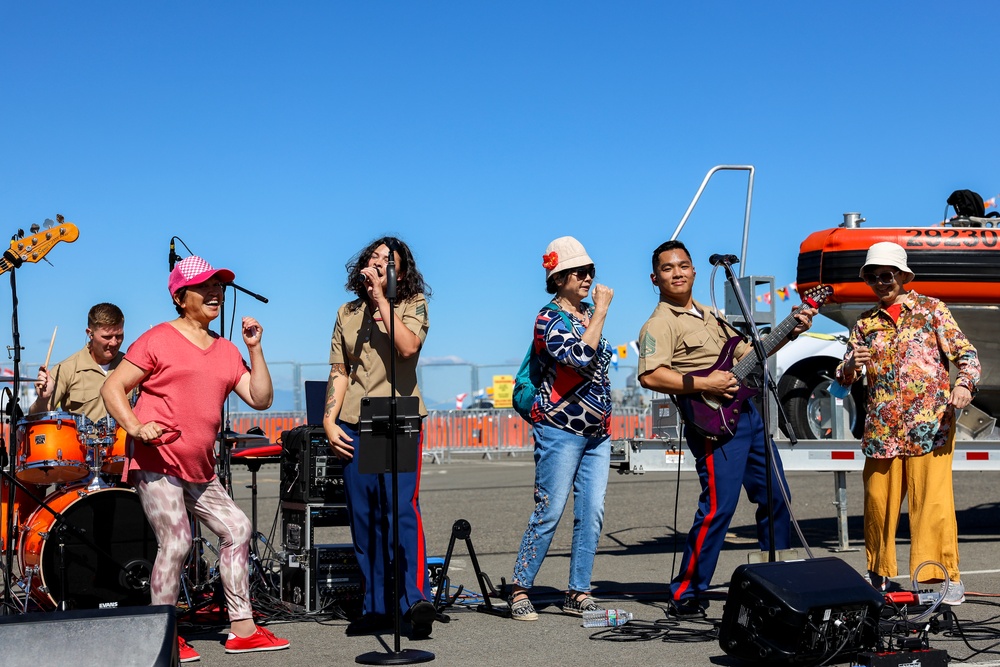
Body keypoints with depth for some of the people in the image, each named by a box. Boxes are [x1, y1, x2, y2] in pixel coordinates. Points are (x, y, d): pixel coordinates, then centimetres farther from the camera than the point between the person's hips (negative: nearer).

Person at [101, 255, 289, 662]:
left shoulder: (227, 351, 15)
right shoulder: (158, 340, -3)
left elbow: (260, 399, 8)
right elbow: (112, 388, -5)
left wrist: (255, 348, 1)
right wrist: (136, 427, -21)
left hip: (199, 469, 7)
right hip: (156, 460, -7)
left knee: (236, 528, 6)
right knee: (176, 541, -14)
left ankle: (242, 628, 13)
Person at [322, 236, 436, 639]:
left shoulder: (412, 304, 5)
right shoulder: (348, 314, 18)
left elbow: (408, 347, -15)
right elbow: (339, 373, 17)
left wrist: (381, 300, -13)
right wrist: (329, 421, 6)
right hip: (355, 425, 4)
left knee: (401, 509, -16)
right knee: (363, 518, 3)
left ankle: (415, 600, -18)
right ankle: (376, 607, 8)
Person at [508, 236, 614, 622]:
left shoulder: (588, 314, 16)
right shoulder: (549, 319, -8)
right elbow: (581, 357, -24)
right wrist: (601, 311, -18)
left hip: (597, 432, 7)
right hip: (561, 430, -7)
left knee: (592, 514, 3)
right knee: (549, 513, -7)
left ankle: (578, 594, 9)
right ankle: (519, 590, 2)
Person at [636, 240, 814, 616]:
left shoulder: (710, 316, 21)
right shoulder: (660, 324, -7)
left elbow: (747, 354, 28)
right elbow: (650, 376, -21)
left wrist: (790, 332, 17)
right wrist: (704, 384, -22)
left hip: (747, 413, 9)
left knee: (776, 497, 13)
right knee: (719, 507, -12)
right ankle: (685, 595, -2)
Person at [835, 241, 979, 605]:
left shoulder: (932, 309, 7)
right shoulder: (865, 323, 15)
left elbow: (966, 353, 3)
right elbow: (843, 378, 13)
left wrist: (964, 384, -17)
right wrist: (852, 365, -10)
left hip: (930, 425, -3)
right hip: (882, 428, 3)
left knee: (933, 501, -10)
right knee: (878, 502, 5)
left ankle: (947, 578, -2)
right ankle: (879, 575, 21)